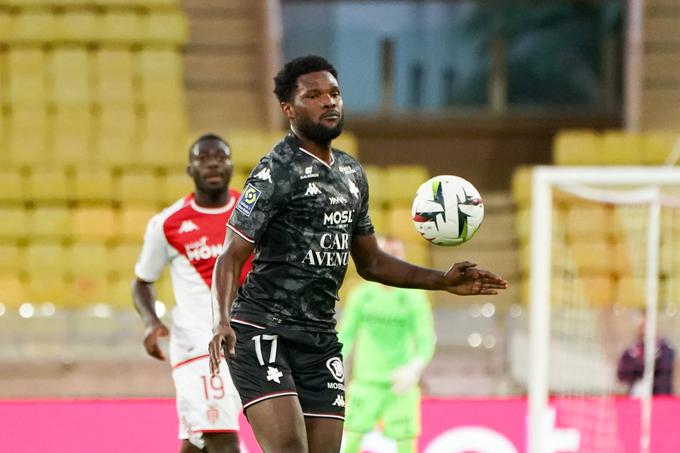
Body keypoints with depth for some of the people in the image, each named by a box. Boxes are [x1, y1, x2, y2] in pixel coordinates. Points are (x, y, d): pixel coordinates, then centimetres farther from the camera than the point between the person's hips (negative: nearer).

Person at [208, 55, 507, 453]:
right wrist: (223, 320, -29)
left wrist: (443, 282, 15)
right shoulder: (277, 172, -8)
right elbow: (232, 256, -12)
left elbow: (370, 262, 25)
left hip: (321, 339, 7)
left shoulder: (352, 173, 15)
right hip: (262, 330, -7)